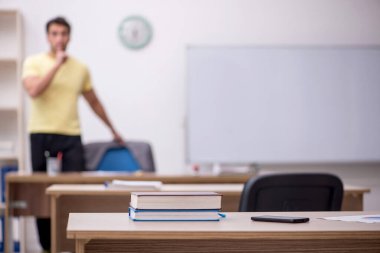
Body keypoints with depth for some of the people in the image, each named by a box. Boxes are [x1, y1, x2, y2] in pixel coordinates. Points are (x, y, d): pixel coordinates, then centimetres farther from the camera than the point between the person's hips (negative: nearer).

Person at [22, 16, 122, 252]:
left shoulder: (81, 68, 11)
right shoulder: (34, 62, 1)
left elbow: (94, 102, 21)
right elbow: (33, 91, -19)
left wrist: (113, 129, 25)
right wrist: (57, 64, -18)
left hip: (71, 137, 2)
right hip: (42, 135, -2)